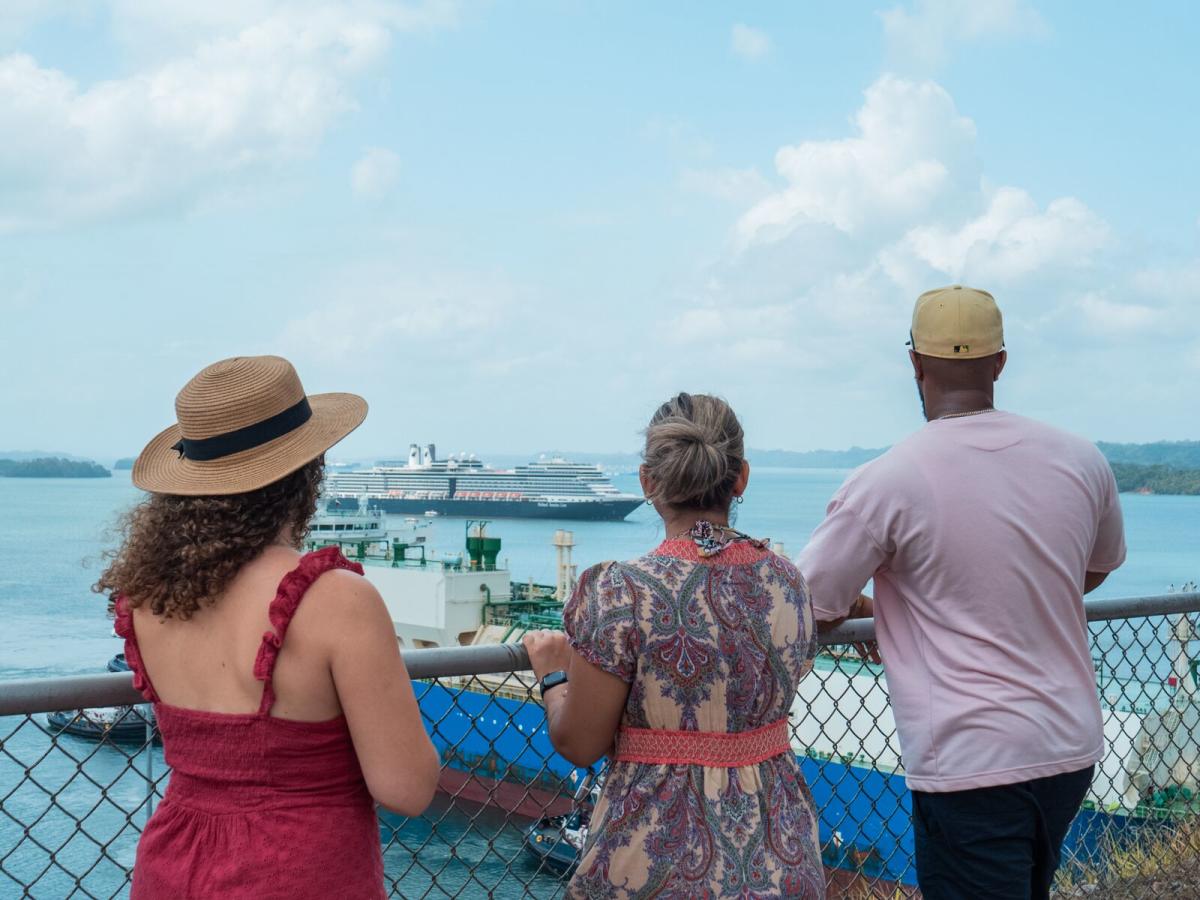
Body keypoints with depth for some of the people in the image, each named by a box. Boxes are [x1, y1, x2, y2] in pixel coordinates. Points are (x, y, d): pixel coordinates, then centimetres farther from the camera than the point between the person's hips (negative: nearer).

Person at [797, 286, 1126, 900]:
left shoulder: (886, 482, -16)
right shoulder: (1080, 461, 0)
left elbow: (809, 608, -8)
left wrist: (862, 607, 14)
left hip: (970, 765, -6)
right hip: (1073, 750, 6)